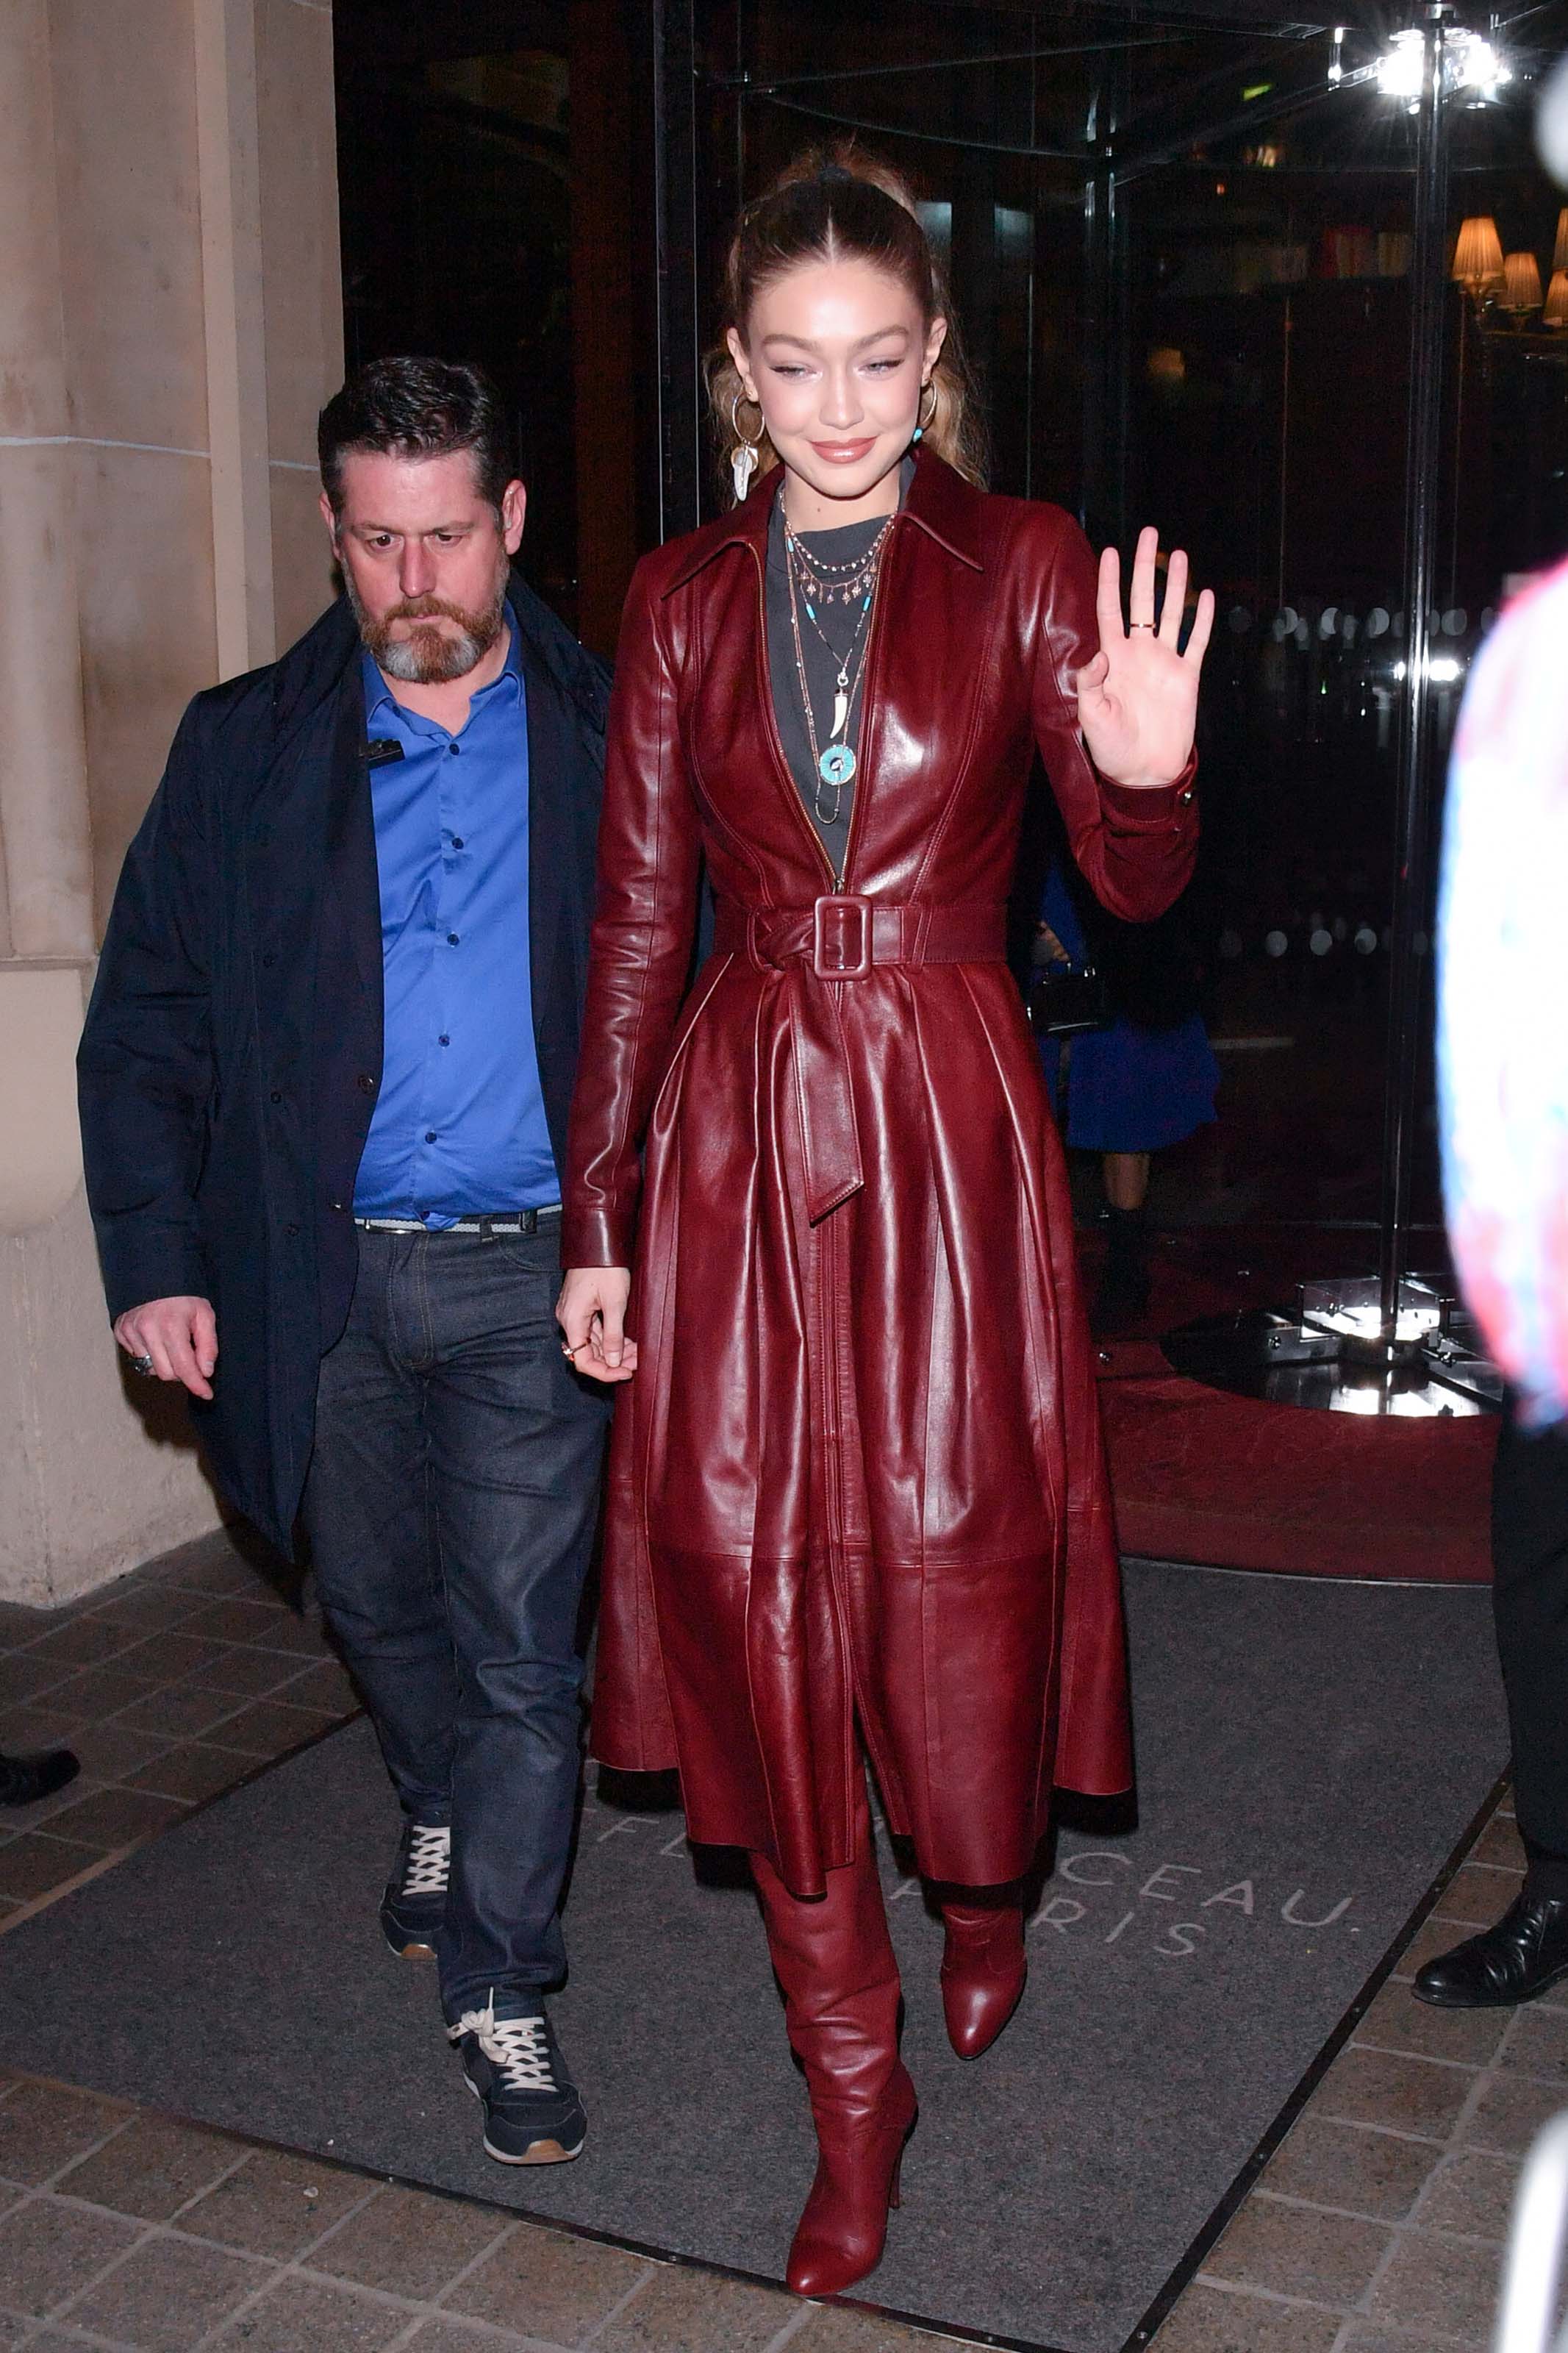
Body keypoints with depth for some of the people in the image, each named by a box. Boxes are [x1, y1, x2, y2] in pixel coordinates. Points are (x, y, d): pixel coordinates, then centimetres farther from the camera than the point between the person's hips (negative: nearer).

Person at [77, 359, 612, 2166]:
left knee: (519, 1639, -1)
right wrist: (153, 1259, -4)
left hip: (533, 1272, -2)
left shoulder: (607, 743, 0)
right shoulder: (246, 750, 3)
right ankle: (445, 1814, 49)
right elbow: (142, 1031, 4)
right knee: (376, 1604, 19)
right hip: (326, 1273, 2)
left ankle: (500, 1986, 17)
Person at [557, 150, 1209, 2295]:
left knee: (951, 1549, 0)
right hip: (735, 1127, 2)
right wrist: (596, 1216, 6)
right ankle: (854, 2087, 19)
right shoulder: (685, 598, 8)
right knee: (751, 1572, 1)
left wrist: (1145, 776, -28)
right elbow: (638, 923, 8)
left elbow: (1132, 887, -4)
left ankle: (984, 1892, 37)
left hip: (949, 1123, -2)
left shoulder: (1019, 568, 2)